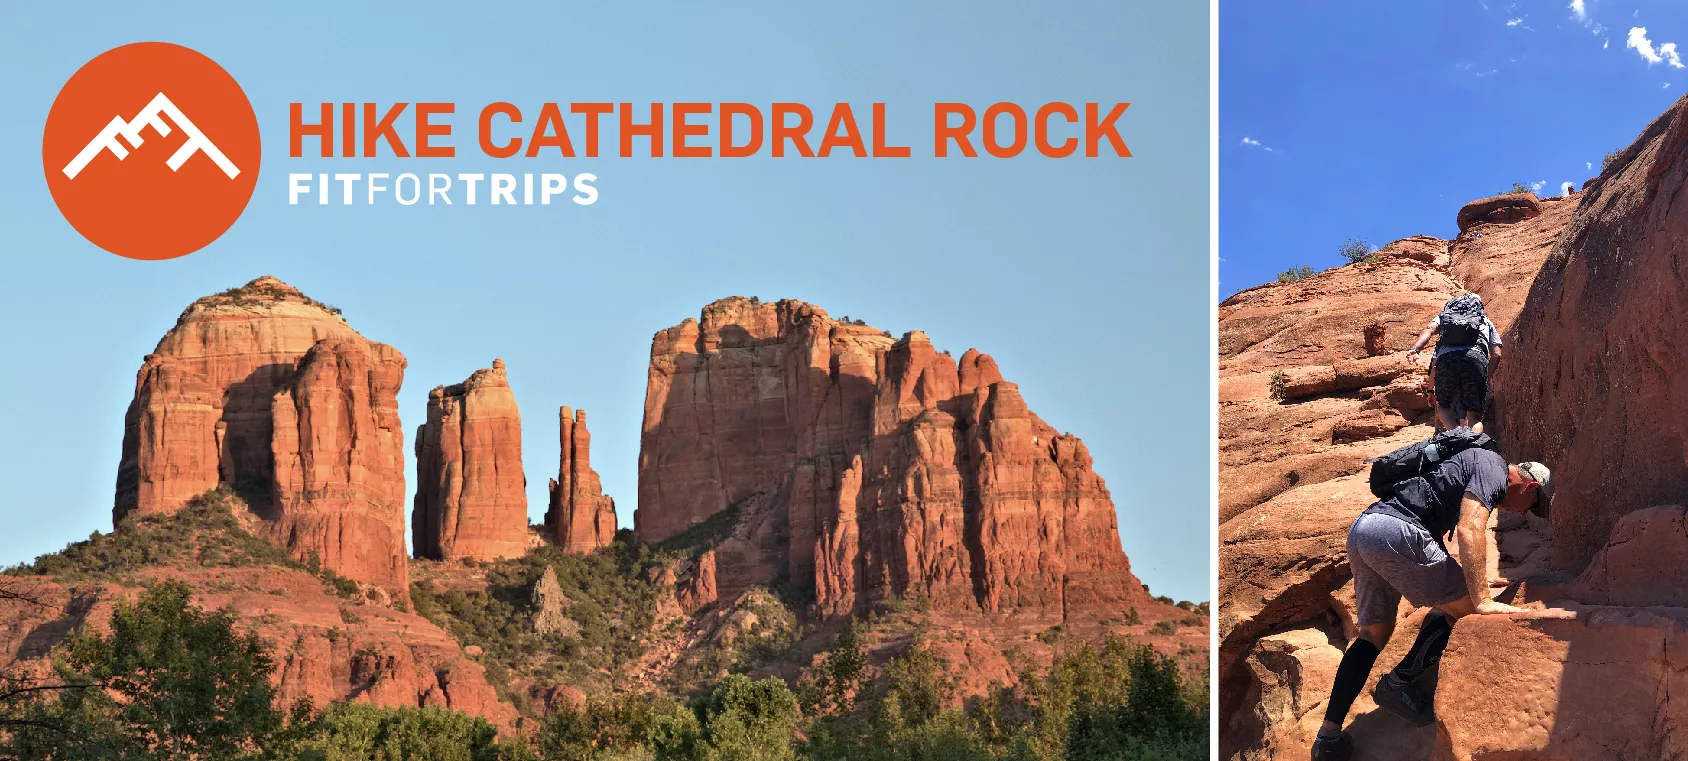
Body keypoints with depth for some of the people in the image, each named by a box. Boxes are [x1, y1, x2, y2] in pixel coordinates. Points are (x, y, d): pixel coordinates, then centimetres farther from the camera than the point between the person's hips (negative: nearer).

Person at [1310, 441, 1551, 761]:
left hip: (1360, 530, 10)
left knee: (1374, 632, 14)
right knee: (1464, 607, 0)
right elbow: (1469, 531, -17)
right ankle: (1398, 685, 4)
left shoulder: (1472, 461, 31)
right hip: (1395, 533, -10)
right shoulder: (1493, 470, 0)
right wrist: (1481, 600, -17)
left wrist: (1470, 578, 61)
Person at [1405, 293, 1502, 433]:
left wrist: (1415, 349, -4)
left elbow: (1429, 330, 11)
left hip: (1447, 358, 0)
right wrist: (1486, 380, 25)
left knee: (1443, 406, 22)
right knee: (1473, 416, 6)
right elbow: (1496, 355, 22)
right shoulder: (1486, 321, 36)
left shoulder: (1443, 316, 34)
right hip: (1476, 357, 0)